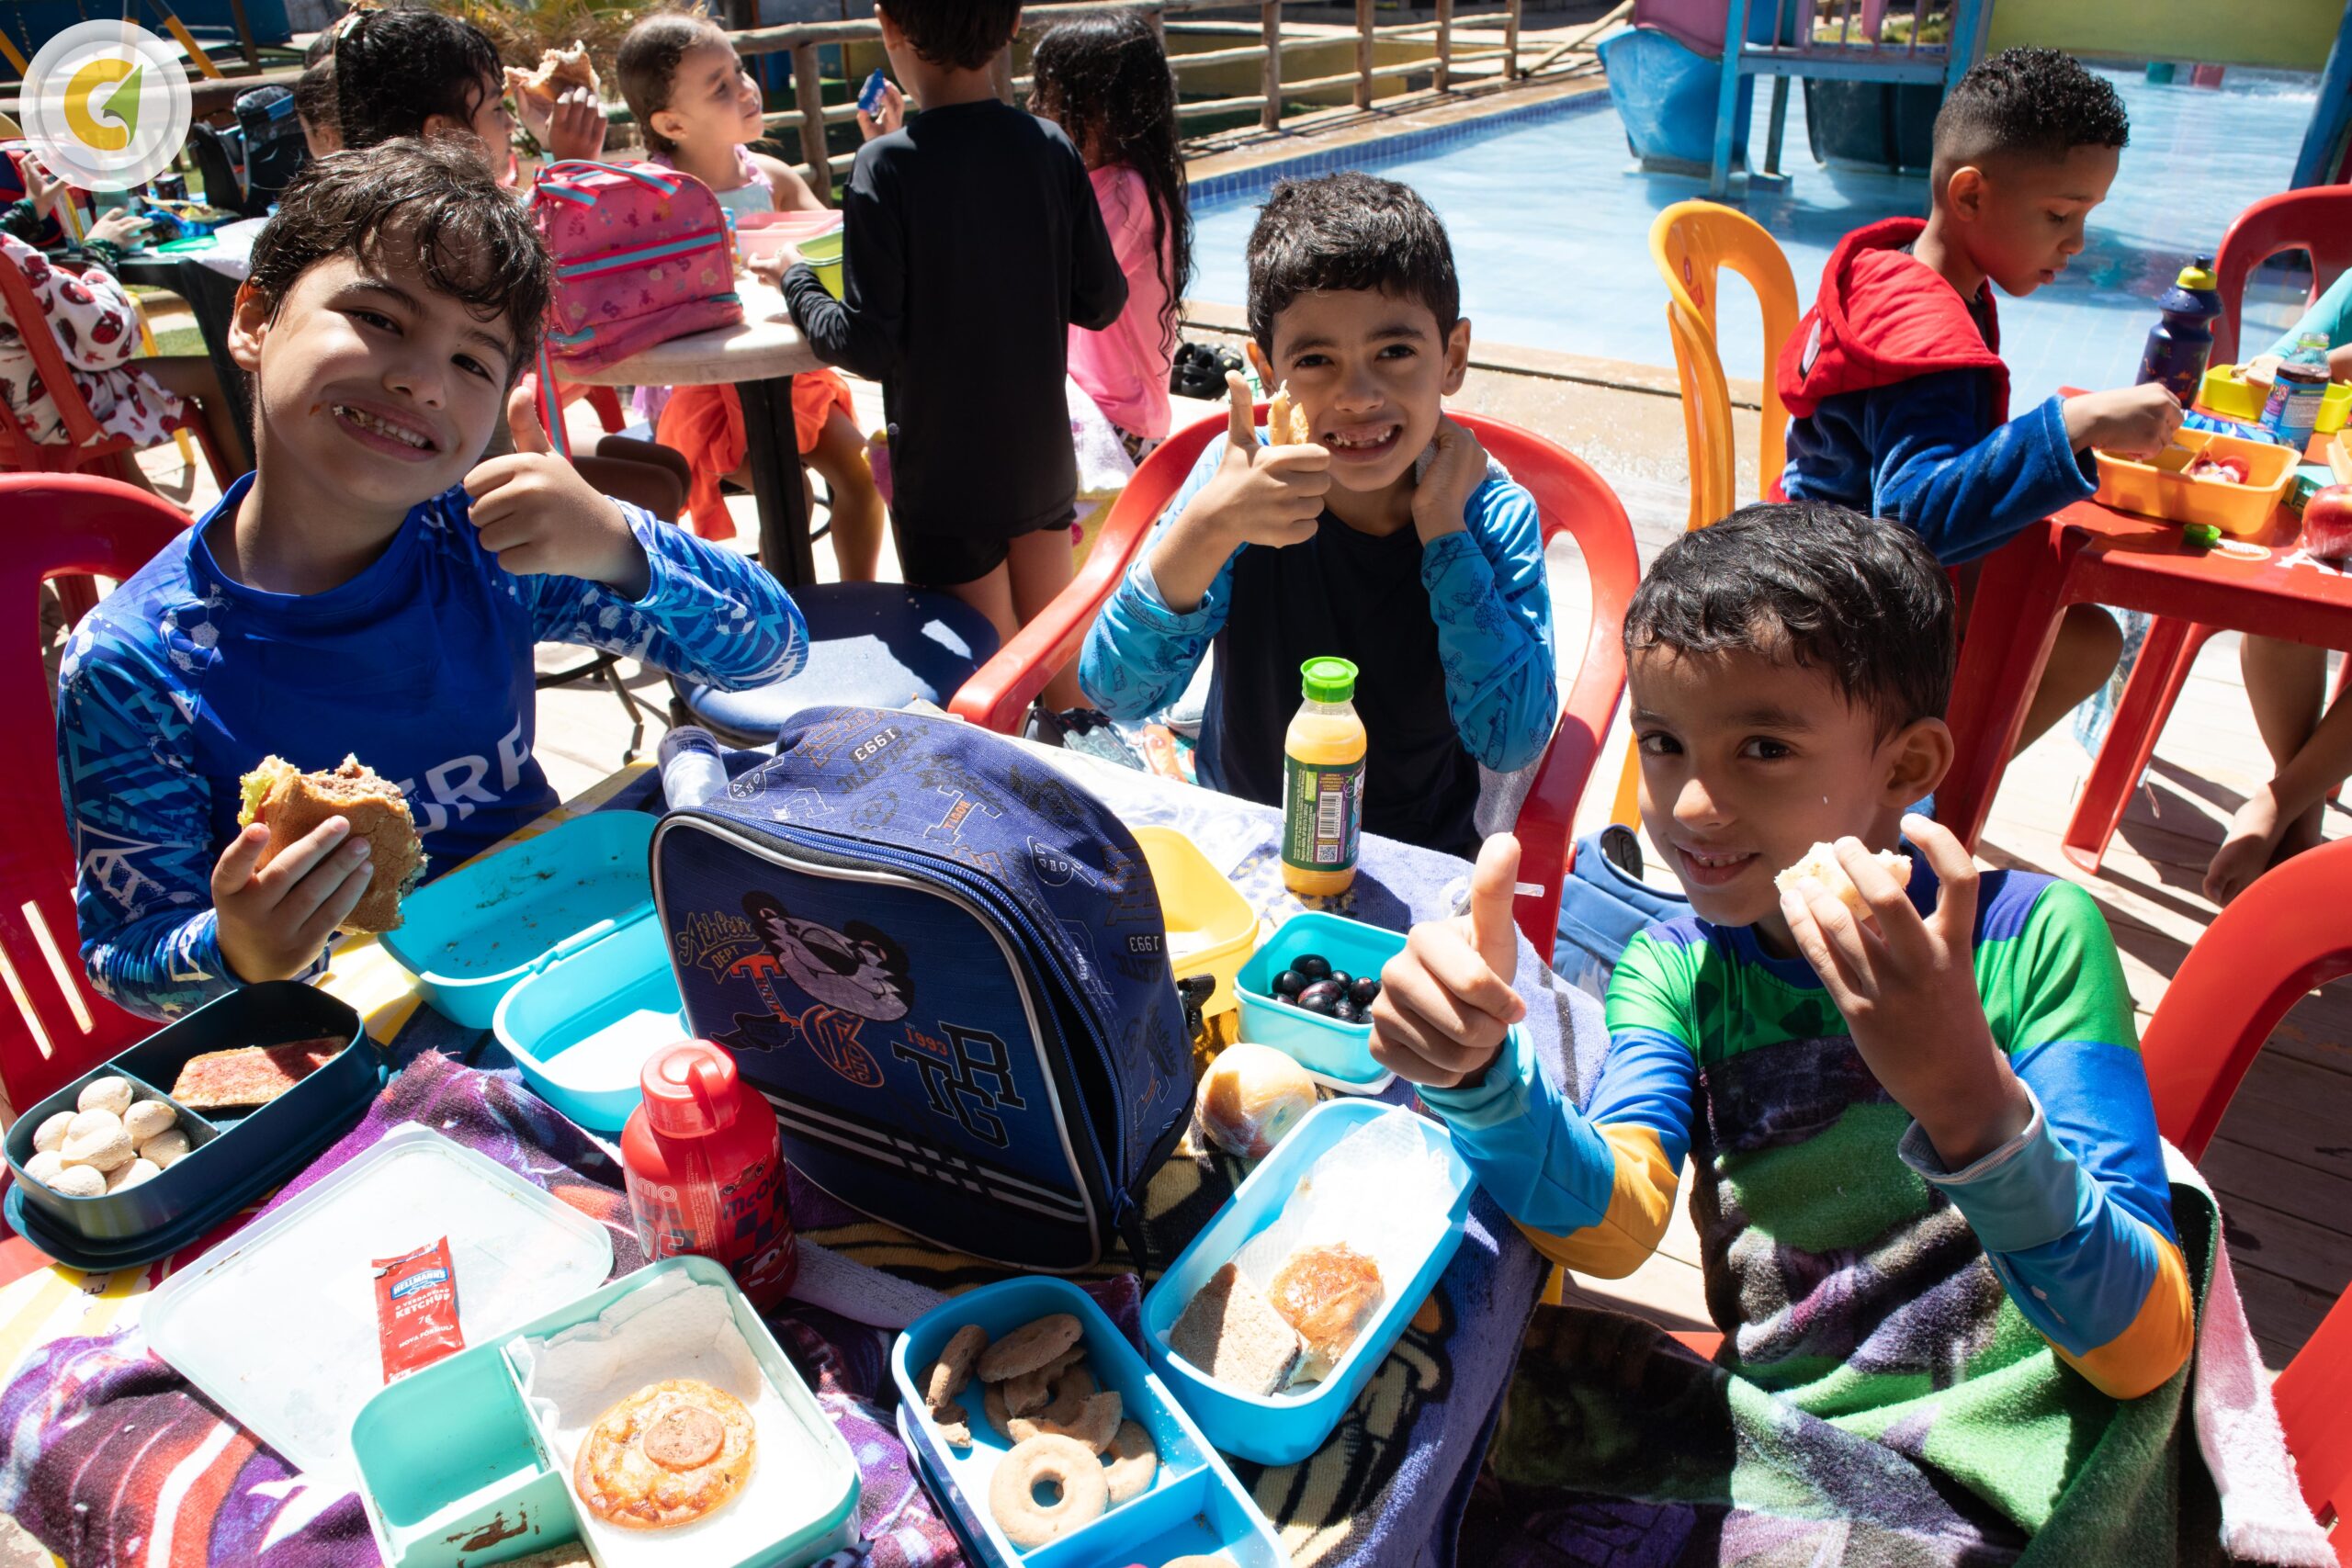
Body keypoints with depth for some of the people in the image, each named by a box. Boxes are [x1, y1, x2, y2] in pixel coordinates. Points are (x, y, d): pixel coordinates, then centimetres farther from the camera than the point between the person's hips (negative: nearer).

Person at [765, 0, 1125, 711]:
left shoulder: (886, 167, -18)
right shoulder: (1051, 148, -6)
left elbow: (870, 346, -18)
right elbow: (1101, 301, 0)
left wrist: (796, 280, 0)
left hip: (944, 476, -5)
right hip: (1043, 458, 5)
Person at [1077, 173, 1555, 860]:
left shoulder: (1496, 517, -10)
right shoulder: (1246, 479, -12)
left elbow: (1512, 742, -19)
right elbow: (1117, 692, -19)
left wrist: (1444, 526, -19)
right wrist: (1208, 527, -33)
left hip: (1419, 862, 1)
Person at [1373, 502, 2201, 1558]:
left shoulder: (2032, 937, -11)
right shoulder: (1673, 971, 2)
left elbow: (2145, 1351, -17)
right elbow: (1612, 1223, -16)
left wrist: (1966, 1094, -34)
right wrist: (1475, 1069, -36)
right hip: (1769, 1442, 4)